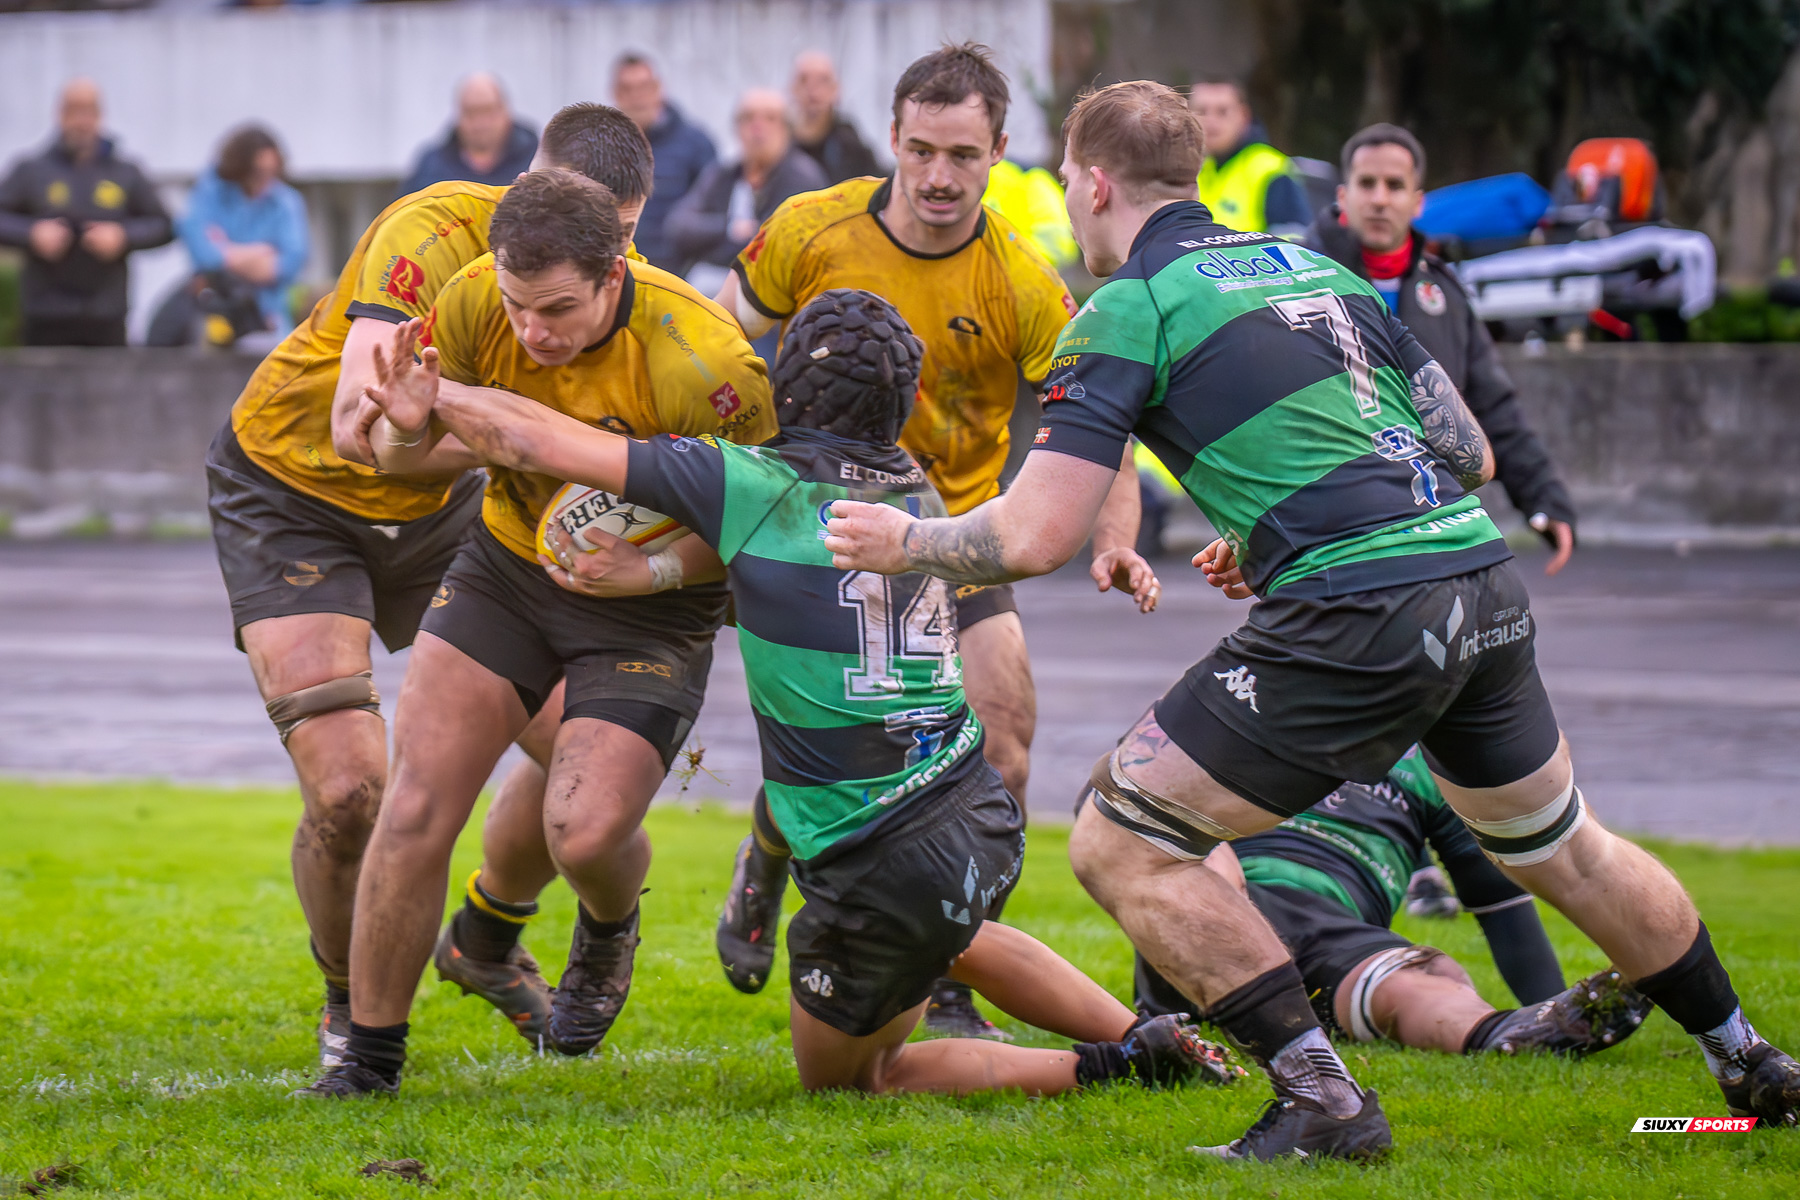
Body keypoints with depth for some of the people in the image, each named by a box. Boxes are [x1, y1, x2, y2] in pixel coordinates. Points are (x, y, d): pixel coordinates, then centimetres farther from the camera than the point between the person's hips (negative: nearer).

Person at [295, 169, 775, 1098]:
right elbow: (387, 450, -3)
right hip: (506, 562, 4)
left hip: (648, 606, -4)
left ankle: (608, 933, 21)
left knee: (584, 835, -19)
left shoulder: (705, 366, -30)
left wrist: (650, 566, -32)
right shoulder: (475, 303, -17)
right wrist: (412, 430, -27)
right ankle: (371, 1051, 9)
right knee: (416, 804, -8)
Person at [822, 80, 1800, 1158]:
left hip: (1355, 623, -8)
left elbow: (1035, 537, -7)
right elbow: (1471, 453, 23)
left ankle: (1324, 1101, -4)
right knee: (1564, 850, 30)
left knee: (1120, 847, 1)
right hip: (1486, 582, 8)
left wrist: (904, 540, 11)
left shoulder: (1130, 307, 0)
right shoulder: (1315, 267, 21)